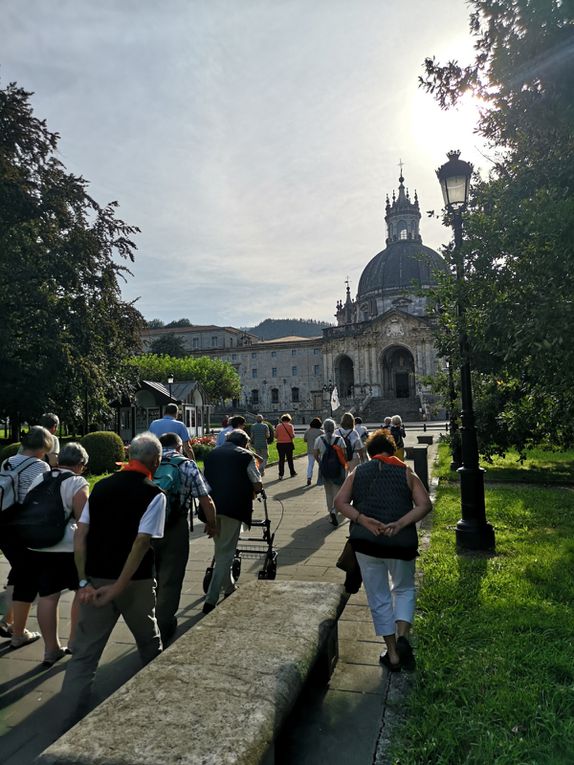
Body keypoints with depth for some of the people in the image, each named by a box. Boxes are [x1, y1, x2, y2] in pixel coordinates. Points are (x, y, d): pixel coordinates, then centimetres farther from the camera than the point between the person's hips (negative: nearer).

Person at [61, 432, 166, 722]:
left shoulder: (101, 486, 2)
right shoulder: (154, 494, -13)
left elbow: (80, 536, 0)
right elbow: (141, 543, -20)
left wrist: (84, 581, 0)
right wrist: (119, 587, -15)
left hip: (96, 579, 3)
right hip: (134, 581, -3)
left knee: (84, 651, 13)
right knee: (149, 642, 22)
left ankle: (72, 715, 15)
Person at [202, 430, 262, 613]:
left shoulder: (211, 454, 16)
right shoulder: (245, 455, 2)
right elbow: (258, 485, 1)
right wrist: (250, 492, 21)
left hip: (211, 507, 5)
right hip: (233, 508, -5)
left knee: (221, 549, 23)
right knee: (225, 553, 2)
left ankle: (229, 588, 37)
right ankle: (211, 601, -1)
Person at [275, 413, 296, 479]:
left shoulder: (278, 426, 2)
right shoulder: (290, 426, -4)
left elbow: (276, 436, 2)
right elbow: (292, 435, -10)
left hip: (280, 444, 1)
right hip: (288, 444, -1)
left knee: (281, 459, 4)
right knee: (290, 459, 11)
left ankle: (281, 475, 0)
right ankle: (292, 473, 23)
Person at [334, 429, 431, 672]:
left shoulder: (357, 473, 6)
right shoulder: (406, 473, 4)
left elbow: (340, 502, -4)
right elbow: (424, 504, -7)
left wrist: (363, 520, -12)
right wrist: (400, 524, -13)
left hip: (365, 542, 1)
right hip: (401, 542, 0)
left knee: (379, 598, 15)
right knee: (404, 590, 23)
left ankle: (392, 654, 22)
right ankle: (402, 637, 4)